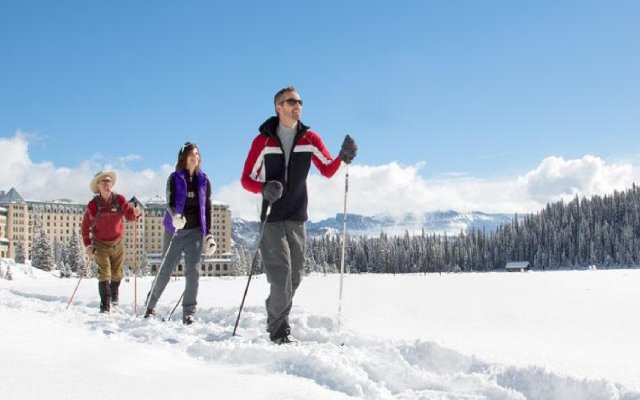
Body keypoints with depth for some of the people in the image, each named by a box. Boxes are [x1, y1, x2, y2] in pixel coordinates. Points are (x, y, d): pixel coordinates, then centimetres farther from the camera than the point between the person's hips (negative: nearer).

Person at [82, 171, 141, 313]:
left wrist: (135, 212, -37)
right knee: (104, 274, -11)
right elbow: (85, 226, -7)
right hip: (100, 244, -2)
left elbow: (129, 215, -14)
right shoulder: (93, 205, -13)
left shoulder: (119, 199, -8)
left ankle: (114, 293, 45)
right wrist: (88, 245, -12)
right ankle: (105, 306, -9)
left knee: (117, 273, 15)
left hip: (117, 243, 2)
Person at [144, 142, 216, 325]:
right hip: (174, 230, -2)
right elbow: (170, 203, -7)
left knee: (193, 271, -6)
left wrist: (209, 234, 6)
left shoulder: (204, 181, 7)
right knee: (165, 270, 4)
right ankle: (150, 305, 21)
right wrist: (175, 217, -30)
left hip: (195, 231, 2)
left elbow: (207, 208, 10)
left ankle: (188, 313, 1)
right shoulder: (174, 178, 0)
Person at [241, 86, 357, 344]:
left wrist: (342, 157, -12)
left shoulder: (310, 139, 7)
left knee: (294, 278, 7)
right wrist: (264, 189, -22)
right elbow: (246, 179, 0)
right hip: (272, 220, -4)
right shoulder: (263, 141, -1)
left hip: (297, 220, 4)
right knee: (281, 276, -13)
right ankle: (279, 330, -2)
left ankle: (277, 321, 25)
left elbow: (327, 170, 9)